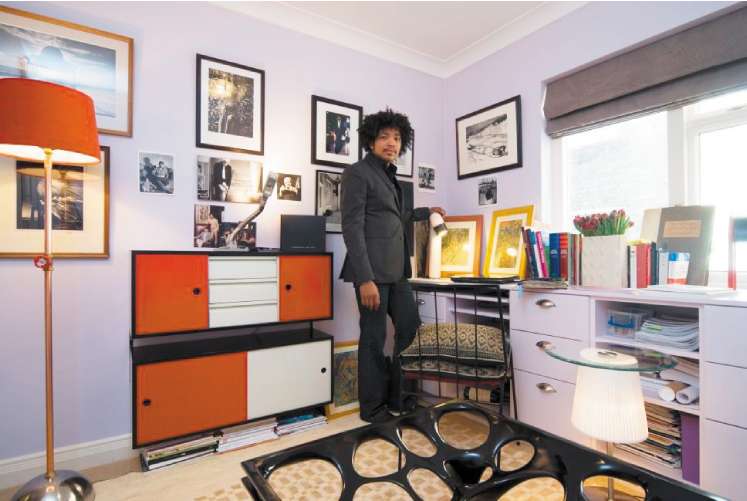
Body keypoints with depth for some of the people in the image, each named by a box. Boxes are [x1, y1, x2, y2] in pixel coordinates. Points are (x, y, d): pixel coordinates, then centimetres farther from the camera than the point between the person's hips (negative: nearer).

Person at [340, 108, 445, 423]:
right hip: (372, 270, -9)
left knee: (411, 327, 13)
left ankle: (397, 397, 29)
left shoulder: (389, 175, 20)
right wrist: (365, 279, -21)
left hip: (396, 269, 9)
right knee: (374, 337, 0)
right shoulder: (357, 173, -6)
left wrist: (426, 212, 39)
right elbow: (352, 228, -14)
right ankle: (372, 407, 19)